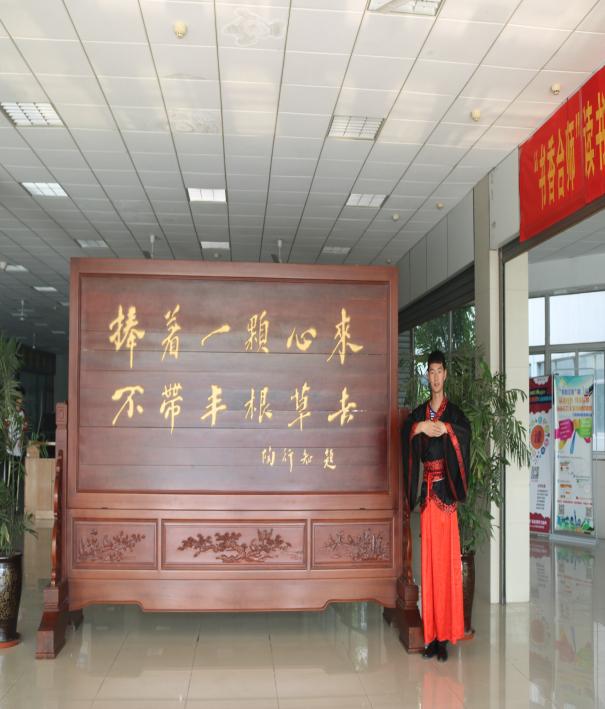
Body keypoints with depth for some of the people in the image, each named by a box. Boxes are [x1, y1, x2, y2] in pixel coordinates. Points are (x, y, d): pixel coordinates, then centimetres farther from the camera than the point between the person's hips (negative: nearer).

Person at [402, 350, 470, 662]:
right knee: (428, 561, 5)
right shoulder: (418, 413, 11)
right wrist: (420, 428, -21)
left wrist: (445, 428, -27)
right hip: (427, 490, 3)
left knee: (446, 561, -2)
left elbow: (467, 432, -17)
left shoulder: (453, 412, 2)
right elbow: (405, 433, -6)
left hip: (446, 490, -3)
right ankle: (432, 635, 12)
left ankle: (445, 637, 5)